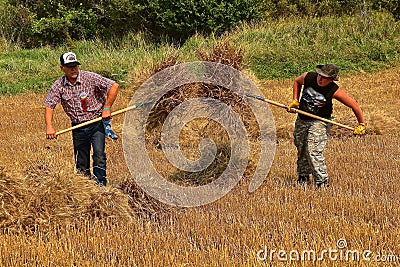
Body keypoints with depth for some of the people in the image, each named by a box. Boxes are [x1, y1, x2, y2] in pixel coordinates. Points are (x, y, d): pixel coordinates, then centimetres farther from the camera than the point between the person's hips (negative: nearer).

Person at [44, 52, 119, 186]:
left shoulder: (90, 78, -11)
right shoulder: (59, 85, -1)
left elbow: (114, 86, -12)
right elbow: (49, 105, 0)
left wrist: (106, 108, -15)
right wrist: (49, 127, -14)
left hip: (97, 124, -3)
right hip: (78, 128, 3)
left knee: (99, 156, -17)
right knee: (81, 163, 8)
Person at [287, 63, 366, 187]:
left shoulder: (334, 91, -23)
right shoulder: (308, 77, -13)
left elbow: (354, 105, -14)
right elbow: (297, 81, 12)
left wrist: (362, 124, -12)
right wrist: (295, 101, 4)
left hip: (319, 122, -5)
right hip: (302, 120, 5)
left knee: (313, 151, -19)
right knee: (301, 150, 16)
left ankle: (322, 182, -10)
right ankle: (303, 176, 38)